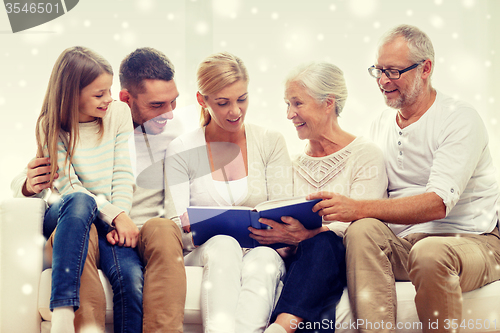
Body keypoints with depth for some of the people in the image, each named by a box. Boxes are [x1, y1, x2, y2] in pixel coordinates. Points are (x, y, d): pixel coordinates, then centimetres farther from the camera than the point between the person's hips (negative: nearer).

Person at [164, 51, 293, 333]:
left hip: (262, 251, 1)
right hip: (205, 254, -1)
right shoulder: (182, 151, 7)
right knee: (223, 246, -36)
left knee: (264, 259, -35)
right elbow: (175, 229, 0)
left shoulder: (271, 143, 10)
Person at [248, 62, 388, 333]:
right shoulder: (295, 165, 23)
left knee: (322, 243, -40)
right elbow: (288, 230, 14)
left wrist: (307, 235, -27)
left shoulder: (366, 155, 5)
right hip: (302, 261, 4)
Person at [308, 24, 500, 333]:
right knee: (362, 230, -27)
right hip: (404, 243, 5)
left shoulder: (460, 119, -8)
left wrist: (358, 208, -30)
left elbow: (438, 203, -22)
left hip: (471, 240, -5)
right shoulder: (382, 124, 14)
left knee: (429, 253, -38)